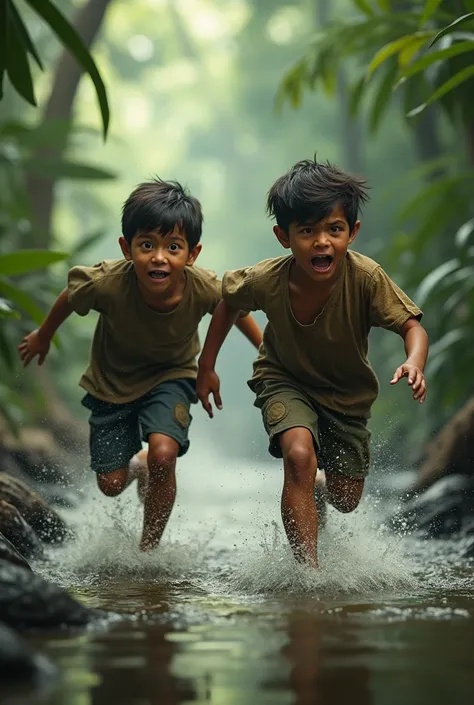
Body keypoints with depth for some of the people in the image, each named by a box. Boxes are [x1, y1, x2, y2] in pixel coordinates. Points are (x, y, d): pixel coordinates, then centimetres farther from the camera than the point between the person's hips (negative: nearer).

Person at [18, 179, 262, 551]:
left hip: (171, 375, -1)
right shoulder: (107, 283, -35)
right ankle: (137, 465, 44)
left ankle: (149, 547, -1)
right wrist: (43, 336, 7)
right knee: (111, 484, 4)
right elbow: (70, 296, -10)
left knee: (163, 454, -25)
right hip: (113, 380, 1)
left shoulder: (204, 289, -32)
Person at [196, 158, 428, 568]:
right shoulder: (266, 281, -26)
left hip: (348, 392, 2)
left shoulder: (367, 278, -31)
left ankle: (317, 490, 48)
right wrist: (207, 366, -1)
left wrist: (414, 363, -45)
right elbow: (228, 301, -4)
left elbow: (411, 325, -23)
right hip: (286, 381, -1)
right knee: (299, 456, -31)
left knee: (345, 500, 10)